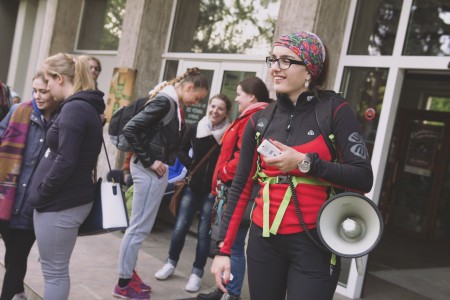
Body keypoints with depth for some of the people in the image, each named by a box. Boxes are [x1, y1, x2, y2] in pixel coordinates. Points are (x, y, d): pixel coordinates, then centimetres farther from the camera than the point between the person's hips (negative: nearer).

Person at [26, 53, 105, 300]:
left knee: (54, 272, 1)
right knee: (55, 269, 19)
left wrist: (40, 193, -11)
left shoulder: (74, 109, -17)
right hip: (66, 199, 10)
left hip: (61, 203, -10)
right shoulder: (85, 107, 14)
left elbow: (65, 161, -23)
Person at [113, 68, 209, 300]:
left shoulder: (173, 104, 11)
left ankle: (129, 274, 29)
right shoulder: (164, 101, -16)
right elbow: (130, 129, -23)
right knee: (139, 227, 0)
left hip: (157, 170, 9)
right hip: (149, 170, -9)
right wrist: (148, 161, -18)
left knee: (141, 227, 17)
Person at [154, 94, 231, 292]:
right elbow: (182, 150, 13)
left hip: (213, 190, -3)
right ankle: (171, 263, 28)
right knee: (180, 227, 8)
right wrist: (191, 166, 1)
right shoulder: (195, 128, 0)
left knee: (204, 232, 5)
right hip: (193, 186, 3)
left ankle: (197, 272, 17)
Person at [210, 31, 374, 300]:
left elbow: (364, 178, -11)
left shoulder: (335, 110, -6)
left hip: (314, 243, -3)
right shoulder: (260, 120, 4)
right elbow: (241, 188, 6)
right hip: (264, 240, 4)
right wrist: (224, 249, 3)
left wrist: (305, 163, -19)